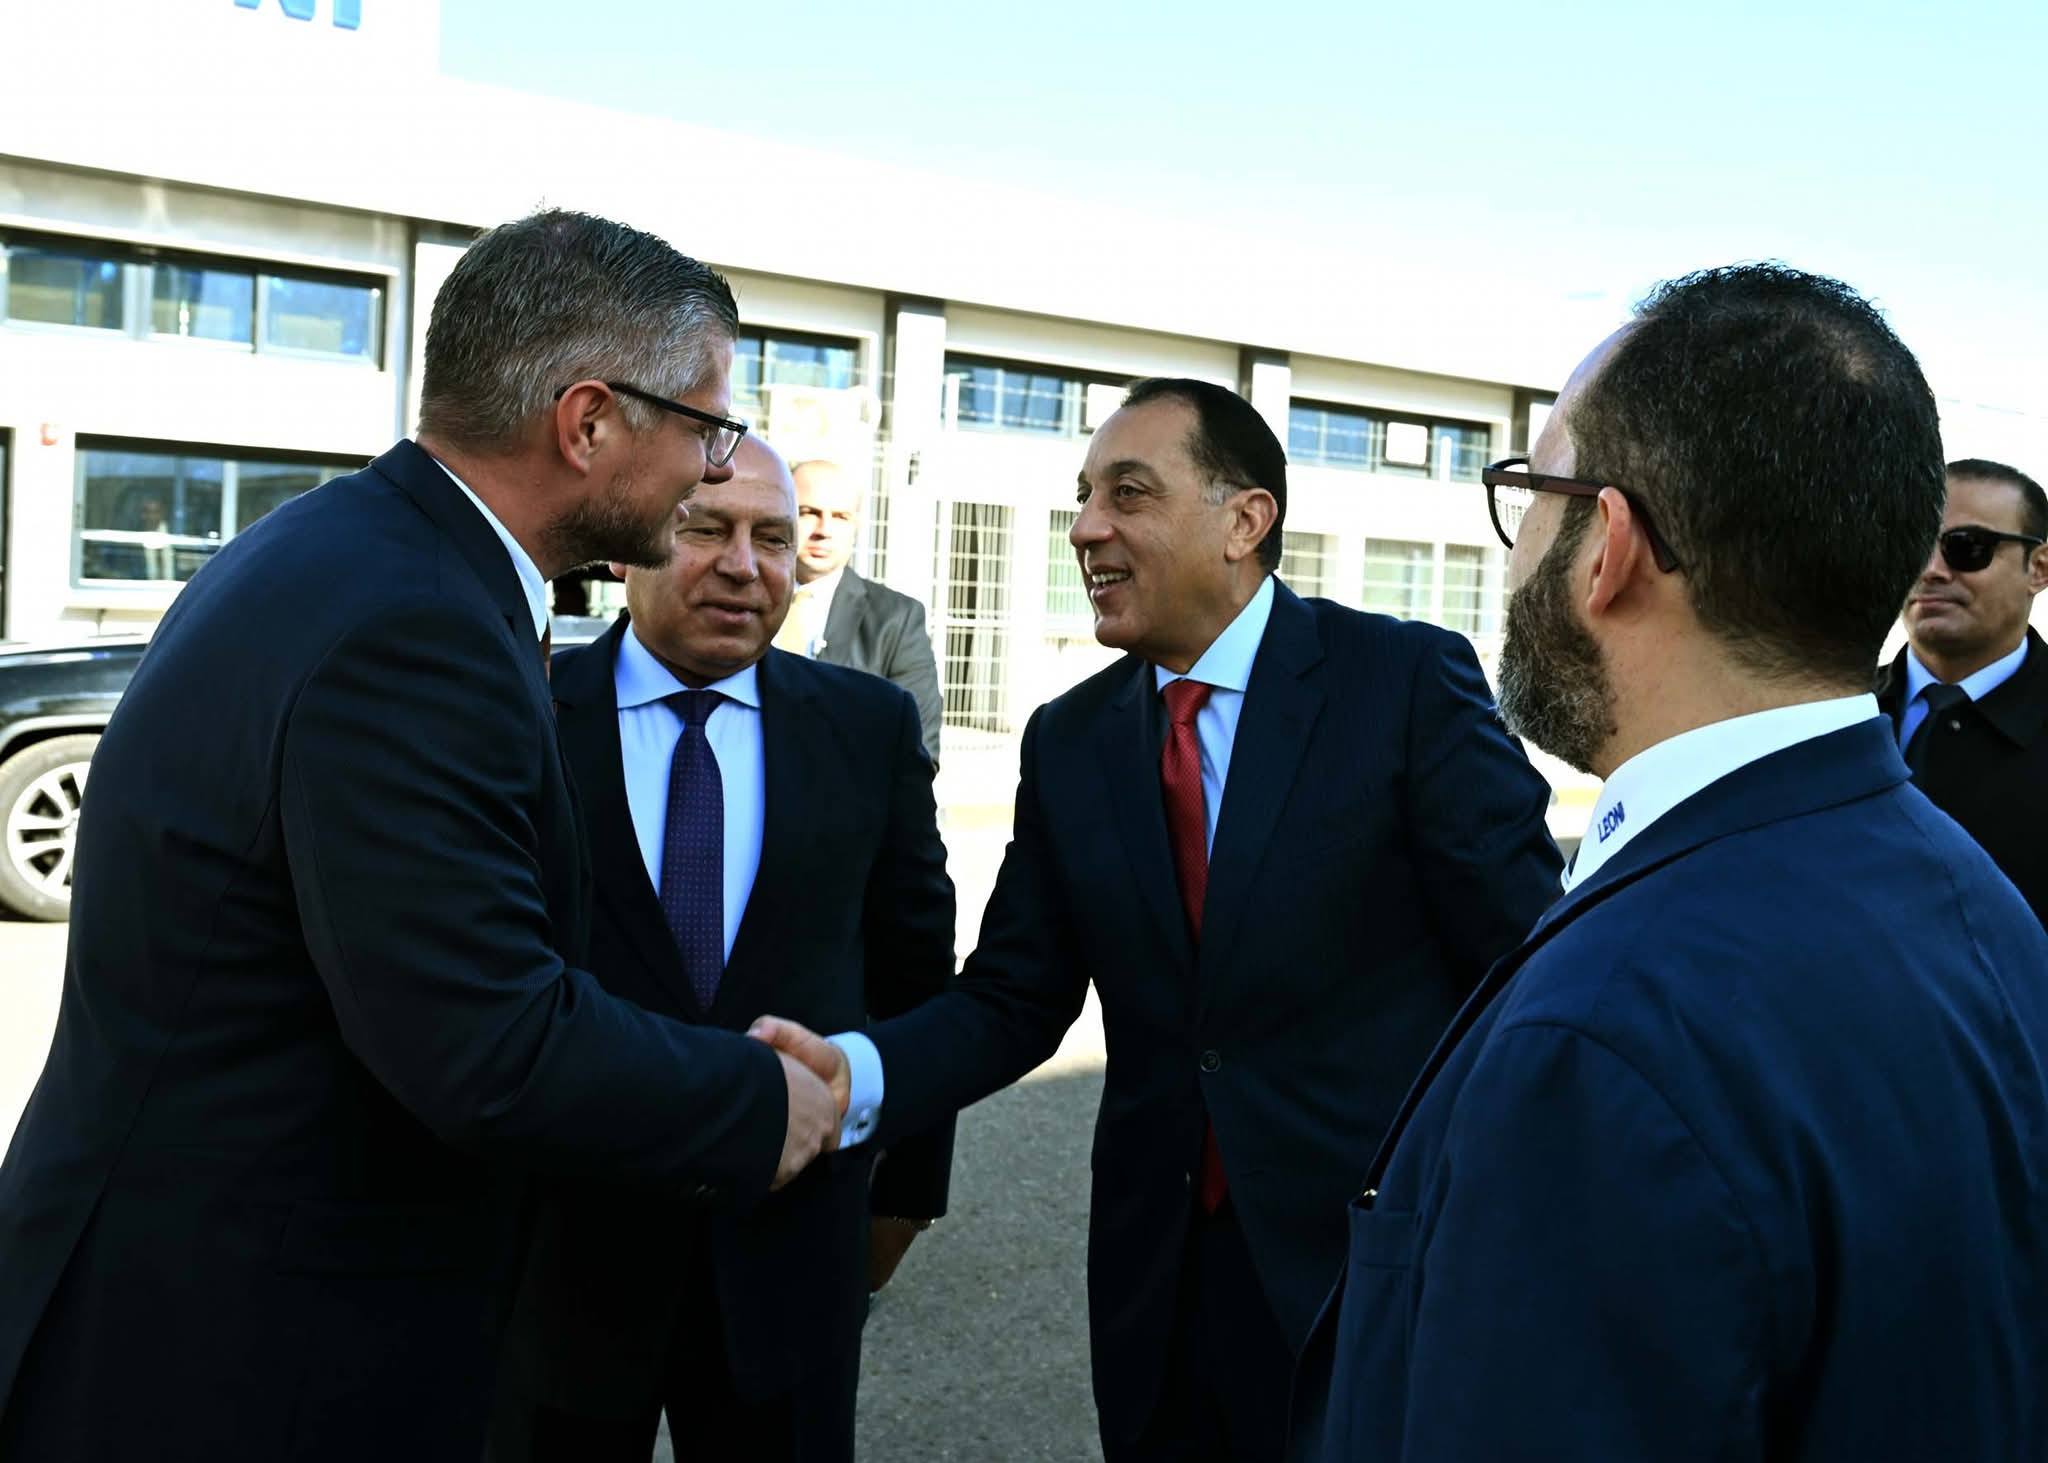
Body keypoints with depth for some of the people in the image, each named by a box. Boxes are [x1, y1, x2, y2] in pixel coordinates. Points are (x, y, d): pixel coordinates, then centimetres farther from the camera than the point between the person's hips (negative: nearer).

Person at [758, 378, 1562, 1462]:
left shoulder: (1409, 680, -9)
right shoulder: (1069, 741, 4)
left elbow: (1524, 962, -8)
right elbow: (1011, 999, 3)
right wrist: (855, 1071, -15)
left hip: (1385, 1259, -3)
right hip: (1162, 1280, 4)